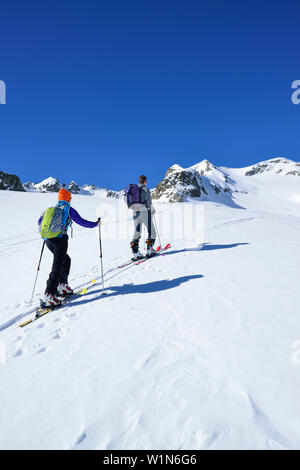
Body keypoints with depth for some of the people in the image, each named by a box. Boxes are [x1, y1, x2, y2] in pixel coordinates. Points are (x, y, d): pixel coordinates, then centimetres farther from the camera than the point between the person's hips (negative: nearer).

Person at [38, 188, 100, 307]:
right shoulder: (69, 209, 0)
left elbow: (40, 221, 25)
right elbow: (81, 222, 0)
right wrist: (95, 224, 12)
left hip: (48, 240, 7)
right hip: (60, 240, -7)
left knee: (66, 260, 23)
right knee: (57, 267, -8)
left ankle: (62, 286, 25)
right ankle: (49, 296, -13)